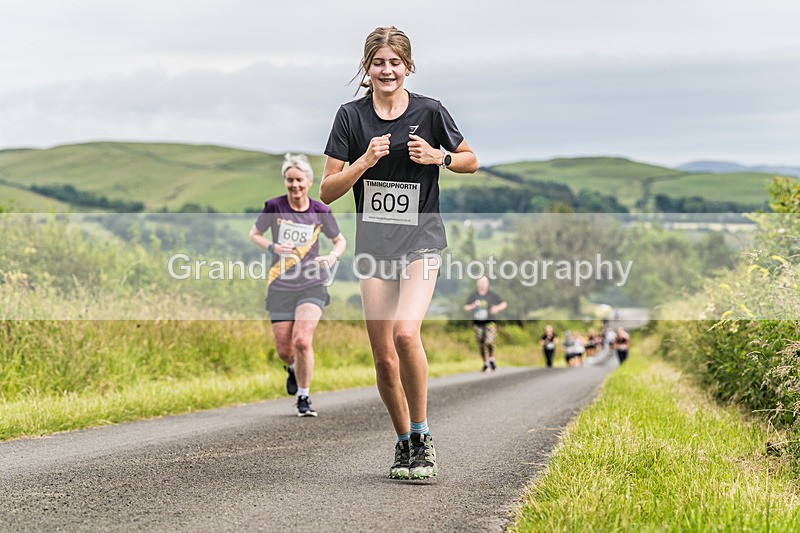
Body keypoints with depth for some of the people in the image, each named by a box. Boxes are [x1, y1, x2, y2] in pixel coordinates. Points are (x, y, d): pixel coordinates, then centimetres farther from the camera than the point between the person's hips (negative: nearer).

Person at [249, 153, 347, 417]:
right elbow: (254, 234, 9)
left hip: (312, 285, -1)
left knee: (302, 341, -19)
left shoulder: (320, 211, -2)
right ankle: (293, 367, 42)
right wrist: (273, 247, -11)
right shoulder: (274, 206, -4)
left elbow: (340, 240, 12)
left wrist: (332, 256, -10)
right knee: (284, 350, 3)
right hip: (280, 286, 1)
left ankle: (304, 398, -1)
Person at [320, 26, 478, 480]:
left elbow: (472, 161, 11)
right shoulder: (351, 117, 1)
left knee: (406, 333, -24)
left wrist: (438, 157, -9)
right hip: (374, 246, 3)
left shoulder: (429, 111, -2)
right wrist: (365, 160, -16)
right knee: (383, 356, 3)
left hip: (422, 241, -3)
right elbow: (328, 191, 0)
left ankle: (422, 436, -9)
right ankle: (404, 443, 21)